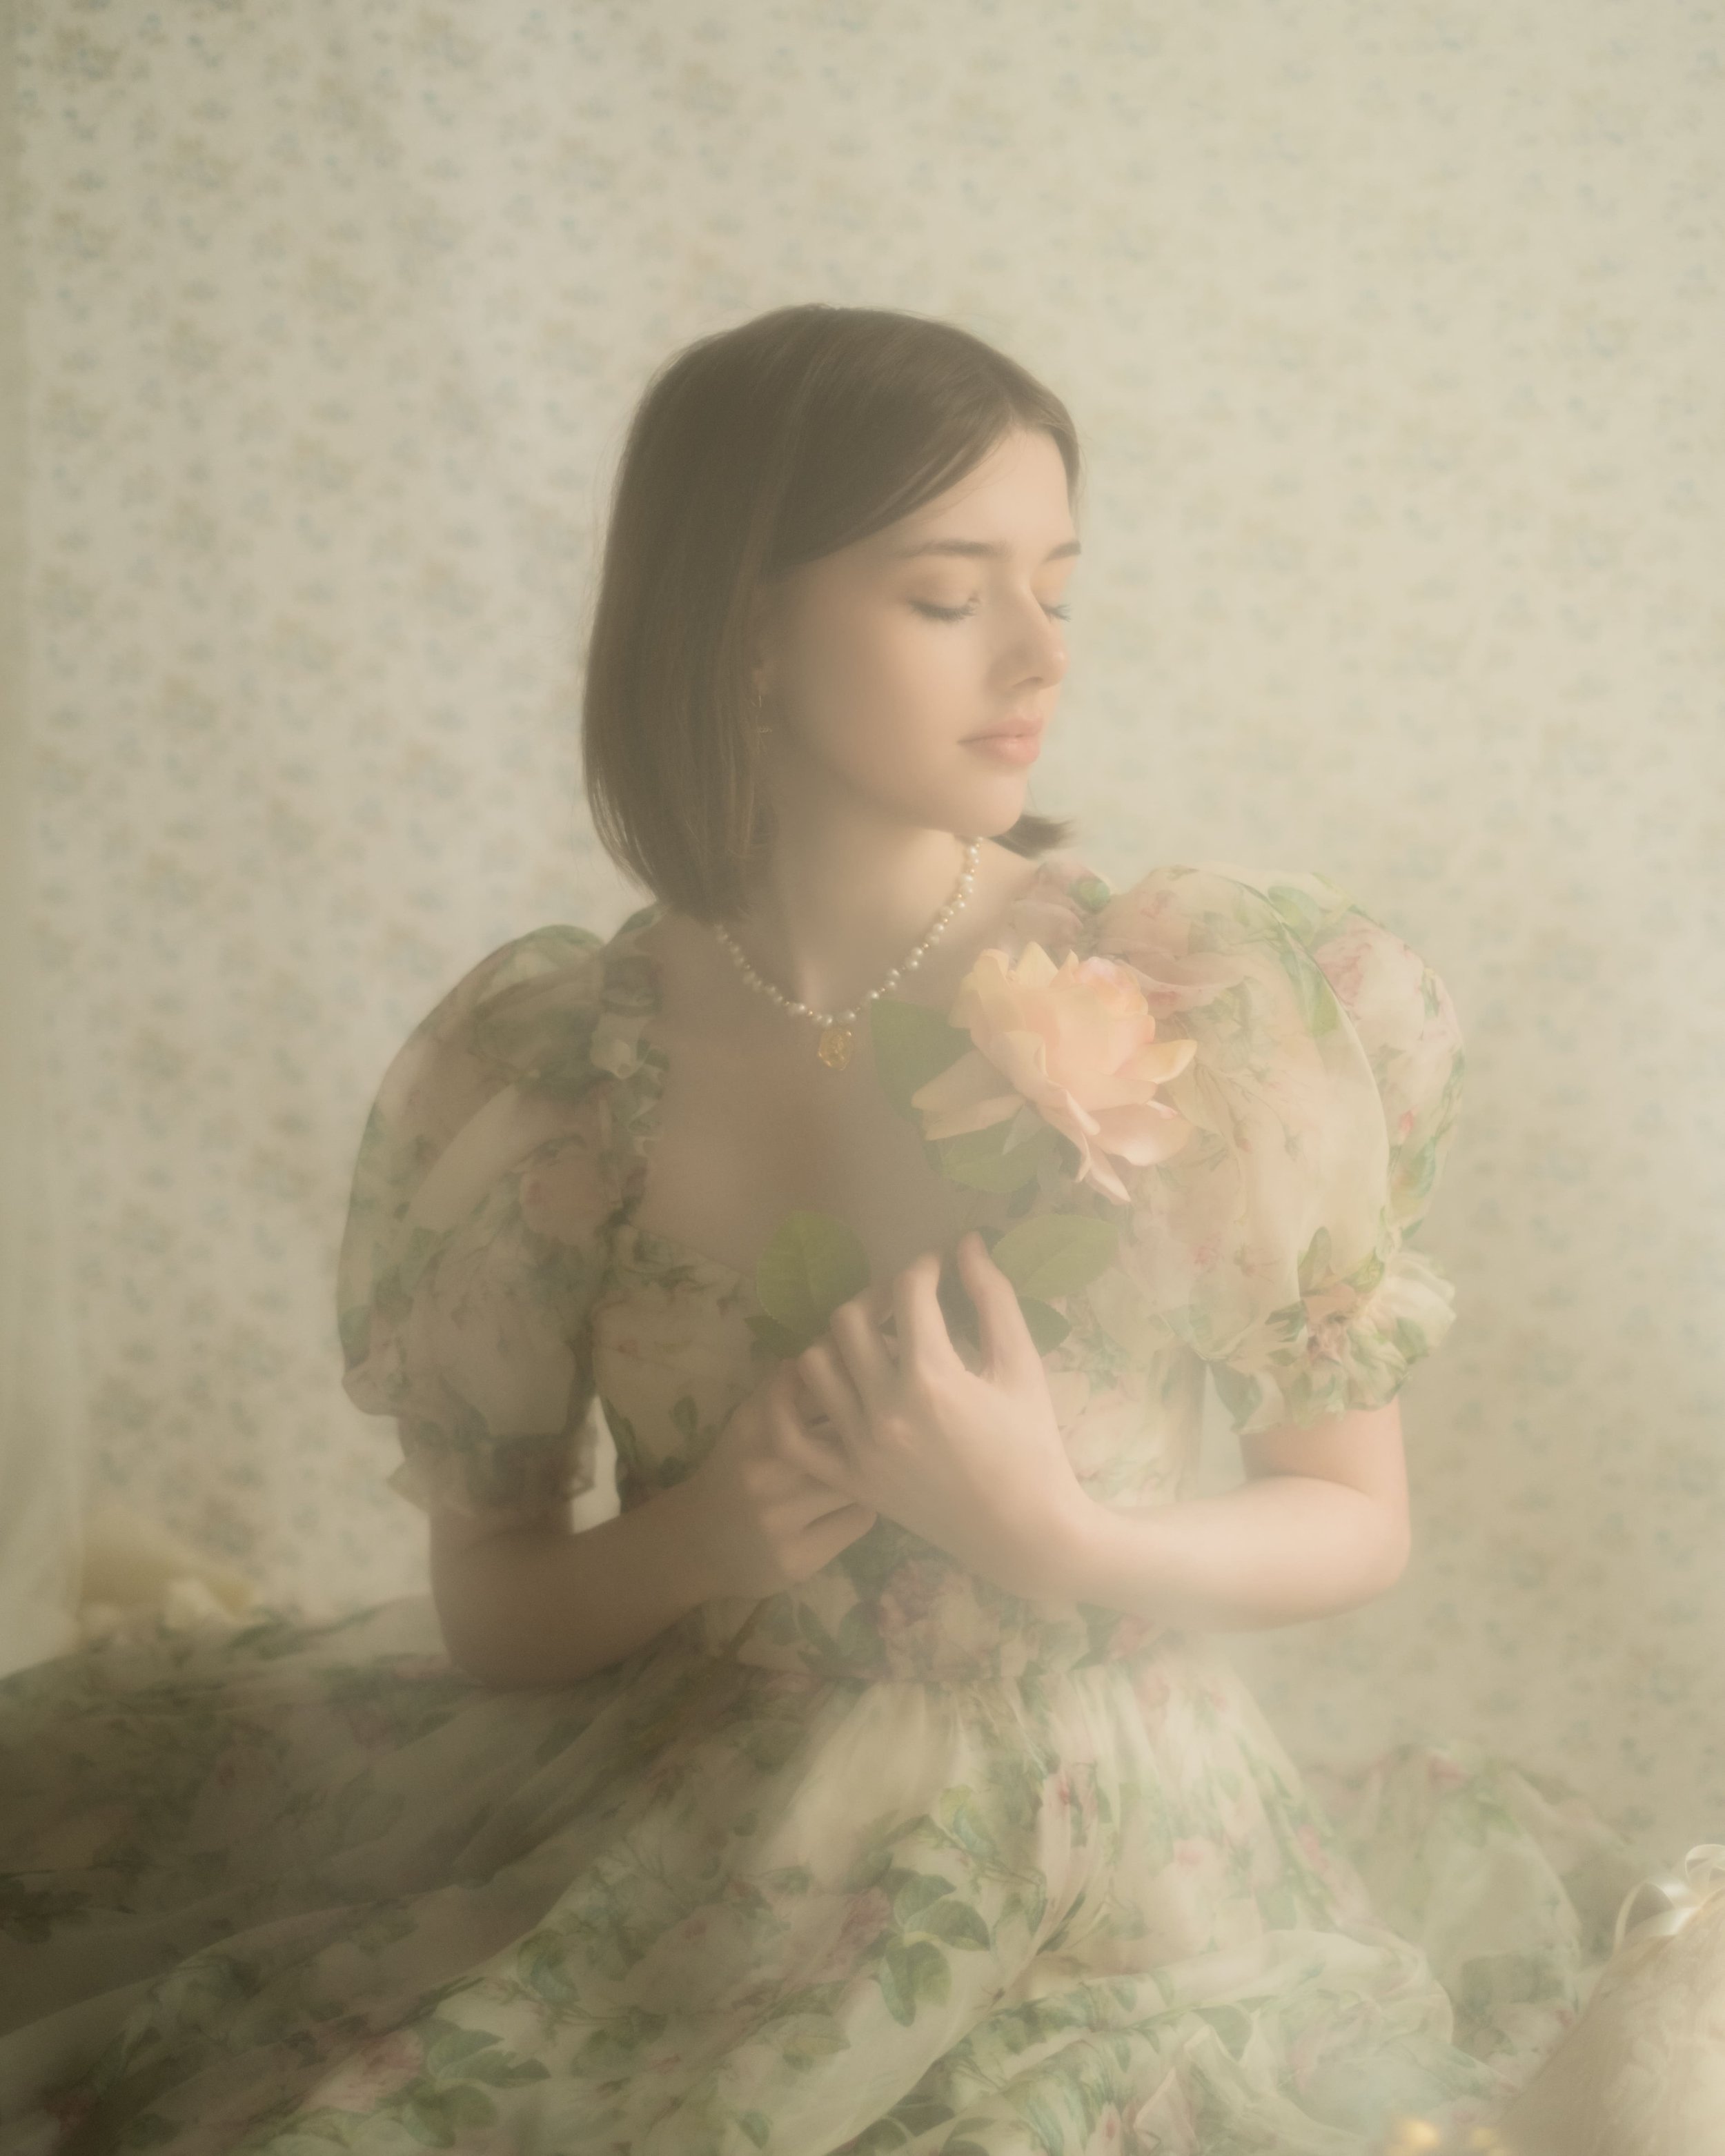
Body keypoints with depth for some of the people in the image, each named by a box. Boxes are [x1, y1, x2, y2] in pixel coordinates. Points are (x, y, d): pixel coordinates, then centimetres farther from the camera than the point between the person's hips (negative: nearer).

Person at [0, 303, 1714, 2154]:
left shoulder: (1205, 1000, -7)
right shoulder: (547, 1064, -4)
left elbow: (1355, 1527, 1)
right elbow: (486, 1602, 5)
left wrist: (1054, 1532, -17)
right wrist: (701, 1537, -16)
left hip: (1110, 1916, 0)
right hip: (687, 1874, 1)